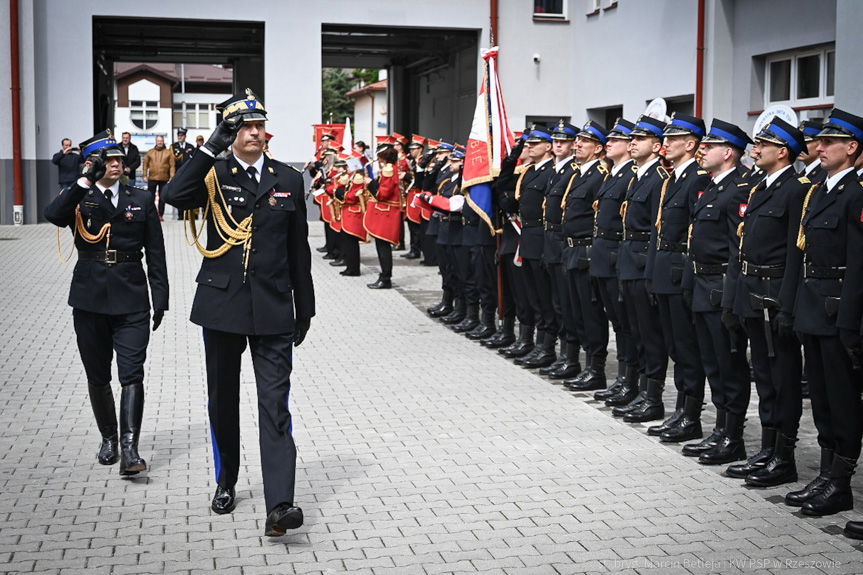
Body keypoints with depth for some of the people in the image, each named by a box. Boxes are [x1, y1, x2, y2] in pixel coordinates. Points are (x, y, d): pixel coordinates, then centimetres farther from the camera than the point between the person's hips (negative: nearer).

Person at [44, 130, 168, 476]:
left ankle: (129, 448, -16)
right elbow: (53, 215, -20)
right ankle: (108, 439, 27)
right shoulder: (79, 200, 4)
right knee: (97, 376, 10)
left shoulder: (141, 201, 7)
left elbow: (155, 254, 7)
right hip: (90, 299, 1)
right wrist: (86, 180, -23)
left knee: (132, 373, -11)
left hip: (131, 300, -1)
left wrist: (160, 298, 1)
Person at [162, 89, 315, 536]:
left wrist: (304, 310, 11)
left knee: (275, 405, -7)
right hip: (222, 303, 0)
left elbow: (299, 251, 10)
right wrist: (211, 148, -20)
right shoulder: (214, 175, 1)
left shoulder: (288, 180, 6)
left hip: (273, 309, 0)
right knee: (222, 400, 14)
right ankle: (226, 481, 34)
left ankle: (279, 505, -12)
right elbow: (174, 196, -22)